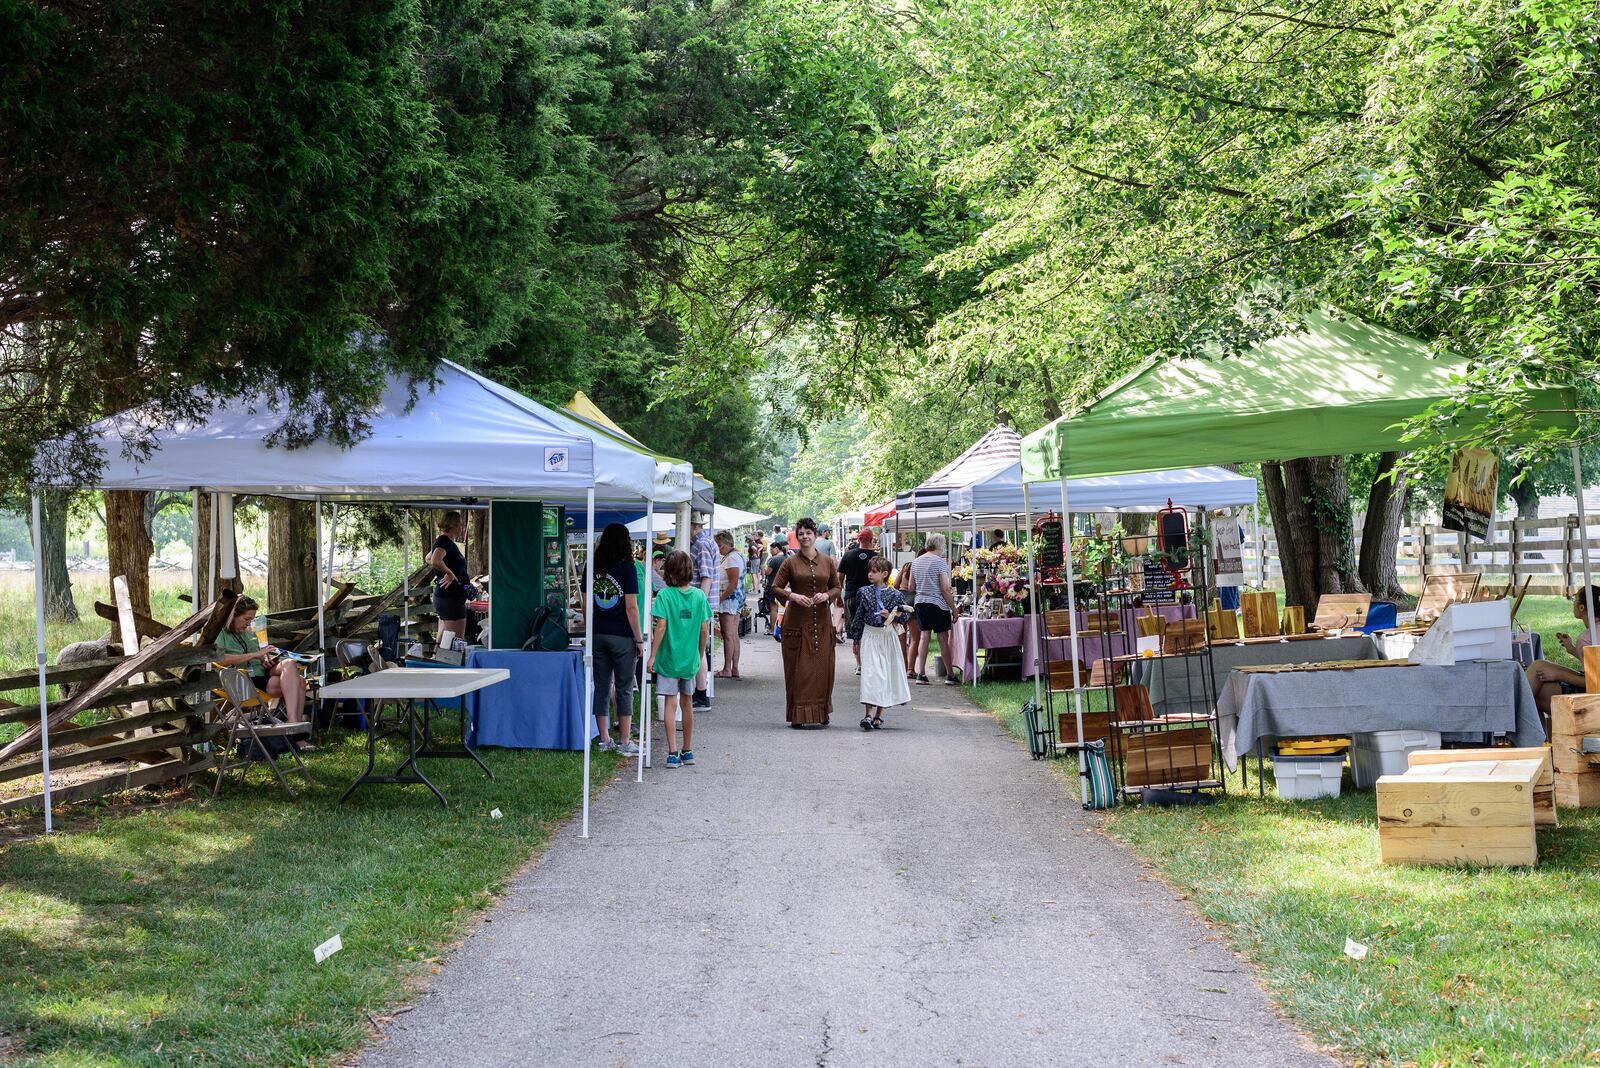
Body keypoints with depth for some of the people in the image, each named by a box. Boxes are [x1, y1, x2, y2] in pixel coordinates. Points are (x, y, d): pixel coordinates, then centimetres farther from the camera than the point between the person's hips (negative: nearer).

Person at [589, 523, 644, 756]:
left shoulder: (593, 567, 4)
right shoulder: (626, 568, -9)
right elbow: (631, 607, -11)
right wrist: (639, 639, -5)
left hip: (597, 634, 4)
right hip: (621, 636, -4)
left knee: (601, 687, 9)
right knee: (624, 689, 2)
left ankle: (604, 739, 13)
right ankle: (624, 742, 4)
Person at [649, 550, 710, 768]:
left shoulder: (665, 595, -11)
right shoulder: (699, 595, -1)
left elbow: (661, 627, -16)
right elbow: (704, 630, 1)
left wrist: (652, 655, -9)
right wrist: (701, 656, 14)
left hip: (668, 658, -4)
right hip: (690, 659, 4)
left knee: (670, 704, -2)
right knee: (686, 703, 16)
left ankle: (673, 754, -8)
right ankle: (687, 751, 26)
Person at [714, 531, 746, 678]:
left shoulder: (732, 558, -15)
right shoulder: (738, 555, 16)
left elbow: (733, 583, -22)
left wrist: (720, 599, -19)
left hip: (729, 598, -11)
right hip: (736, 599, 11)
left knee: (728, 635, -6)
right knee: (734, 635, 10)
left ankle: (727, 669, -4)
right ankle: (735, 669, 11)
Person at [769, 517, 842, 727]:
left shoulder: (828, 562, 8)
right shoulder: (790, 563, 2)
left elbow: (837, 588, 13)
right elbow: (775, 588, 1)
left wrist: (826, 595, -7)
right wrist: (793, 596, -16)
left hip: (822, 621, 2)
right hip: (797, 621, -2)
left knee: (823, 666, 2)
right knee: (798, 668, -2)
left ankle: (821, 712, 14)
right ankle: (799, 715, 2)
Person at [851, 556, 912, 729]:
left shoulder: (894, 594, -2)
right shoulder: (864, 592, 3)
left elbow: (906, 613, 4)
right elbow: (858, 617, 8)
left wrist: (891, 616, -14)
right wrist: (856, 640, 9)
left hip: (887, 636, 0)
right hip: (869, 635, 0)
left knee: (885, 673, 4)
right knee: (869, 671, -10)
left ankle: (879, 714, 15)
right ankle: (868, 714, -15)